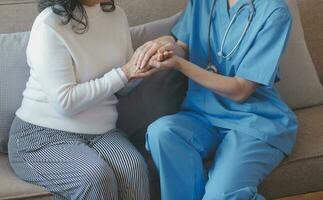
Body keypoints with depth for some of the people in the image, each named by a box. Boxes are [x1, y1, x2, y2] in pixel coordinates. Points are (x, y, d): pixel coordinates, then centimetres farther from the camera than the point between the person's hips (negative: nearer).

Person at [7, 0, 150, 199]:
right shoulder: (49, 26, -16)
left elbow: (124, 85, 14)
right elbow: (64, 103, -22)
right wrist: (123, 74, -20)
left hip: (101, 131, 5)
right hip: (43, 134, -5)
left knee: (134, 168, -25)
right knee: (96, 177, -32)